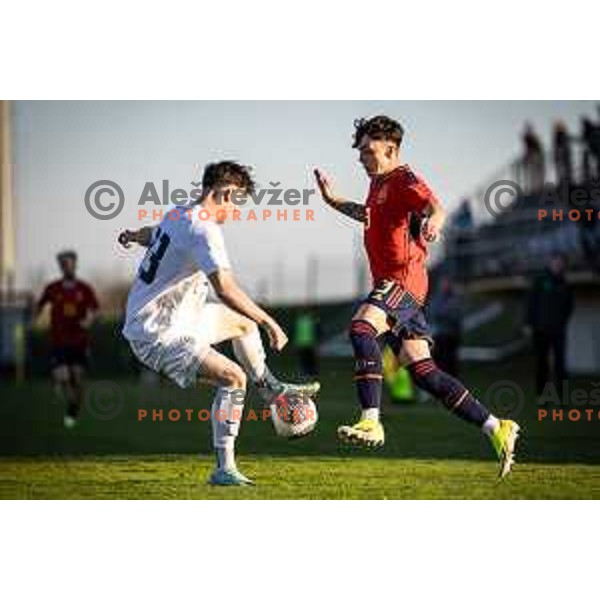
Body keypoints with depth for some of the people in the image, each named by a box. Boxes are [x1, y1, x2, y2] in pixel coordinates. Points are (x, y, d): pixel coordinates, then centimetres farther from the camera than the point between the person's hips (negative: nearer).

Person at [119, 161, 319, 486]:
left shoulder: (179, 214, 5)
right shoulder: (204, 230, -24)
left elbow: (152, 234, 28)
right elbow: (225, 289, -33)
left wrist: (131, 236, 46)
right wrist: (269, 323, -29)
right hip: (157, 334, -10)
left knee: (243, 321, 24)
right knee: (233, 377, -19)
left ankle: (271, 388, 46)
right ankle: (224, 469, -18)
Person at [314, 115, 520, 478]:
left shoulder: (403, 180, -7)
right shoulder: (378, 183, 21)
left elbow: (434, 207, -27)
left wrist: (433, 221, -49)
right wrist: (332, 200, 33)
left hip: (403, 280, -10)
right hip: (391, 284, 10)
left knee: (362, 326, -32)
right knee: (423, 371, 5)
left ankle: (372, 422, -41)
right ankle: (496, 429, 9)